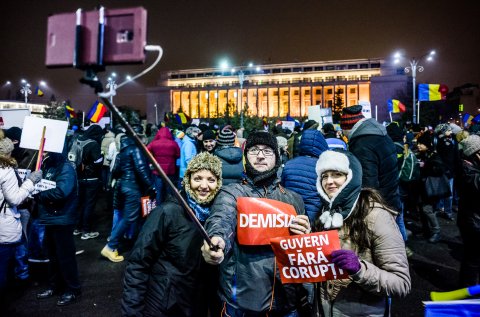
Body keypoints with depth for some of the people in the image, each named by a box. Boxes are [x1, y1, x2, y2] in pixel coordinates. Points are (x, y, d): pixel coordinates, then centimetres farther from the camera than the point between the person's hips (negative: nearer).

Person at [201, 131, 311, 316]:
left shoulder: (294, 199, 9)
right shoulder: (231, 193, -4)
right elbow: (221, 221, -26)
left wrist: (307, 235, -6)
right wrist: (217, 240, -48)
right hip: (241, 301, -3)